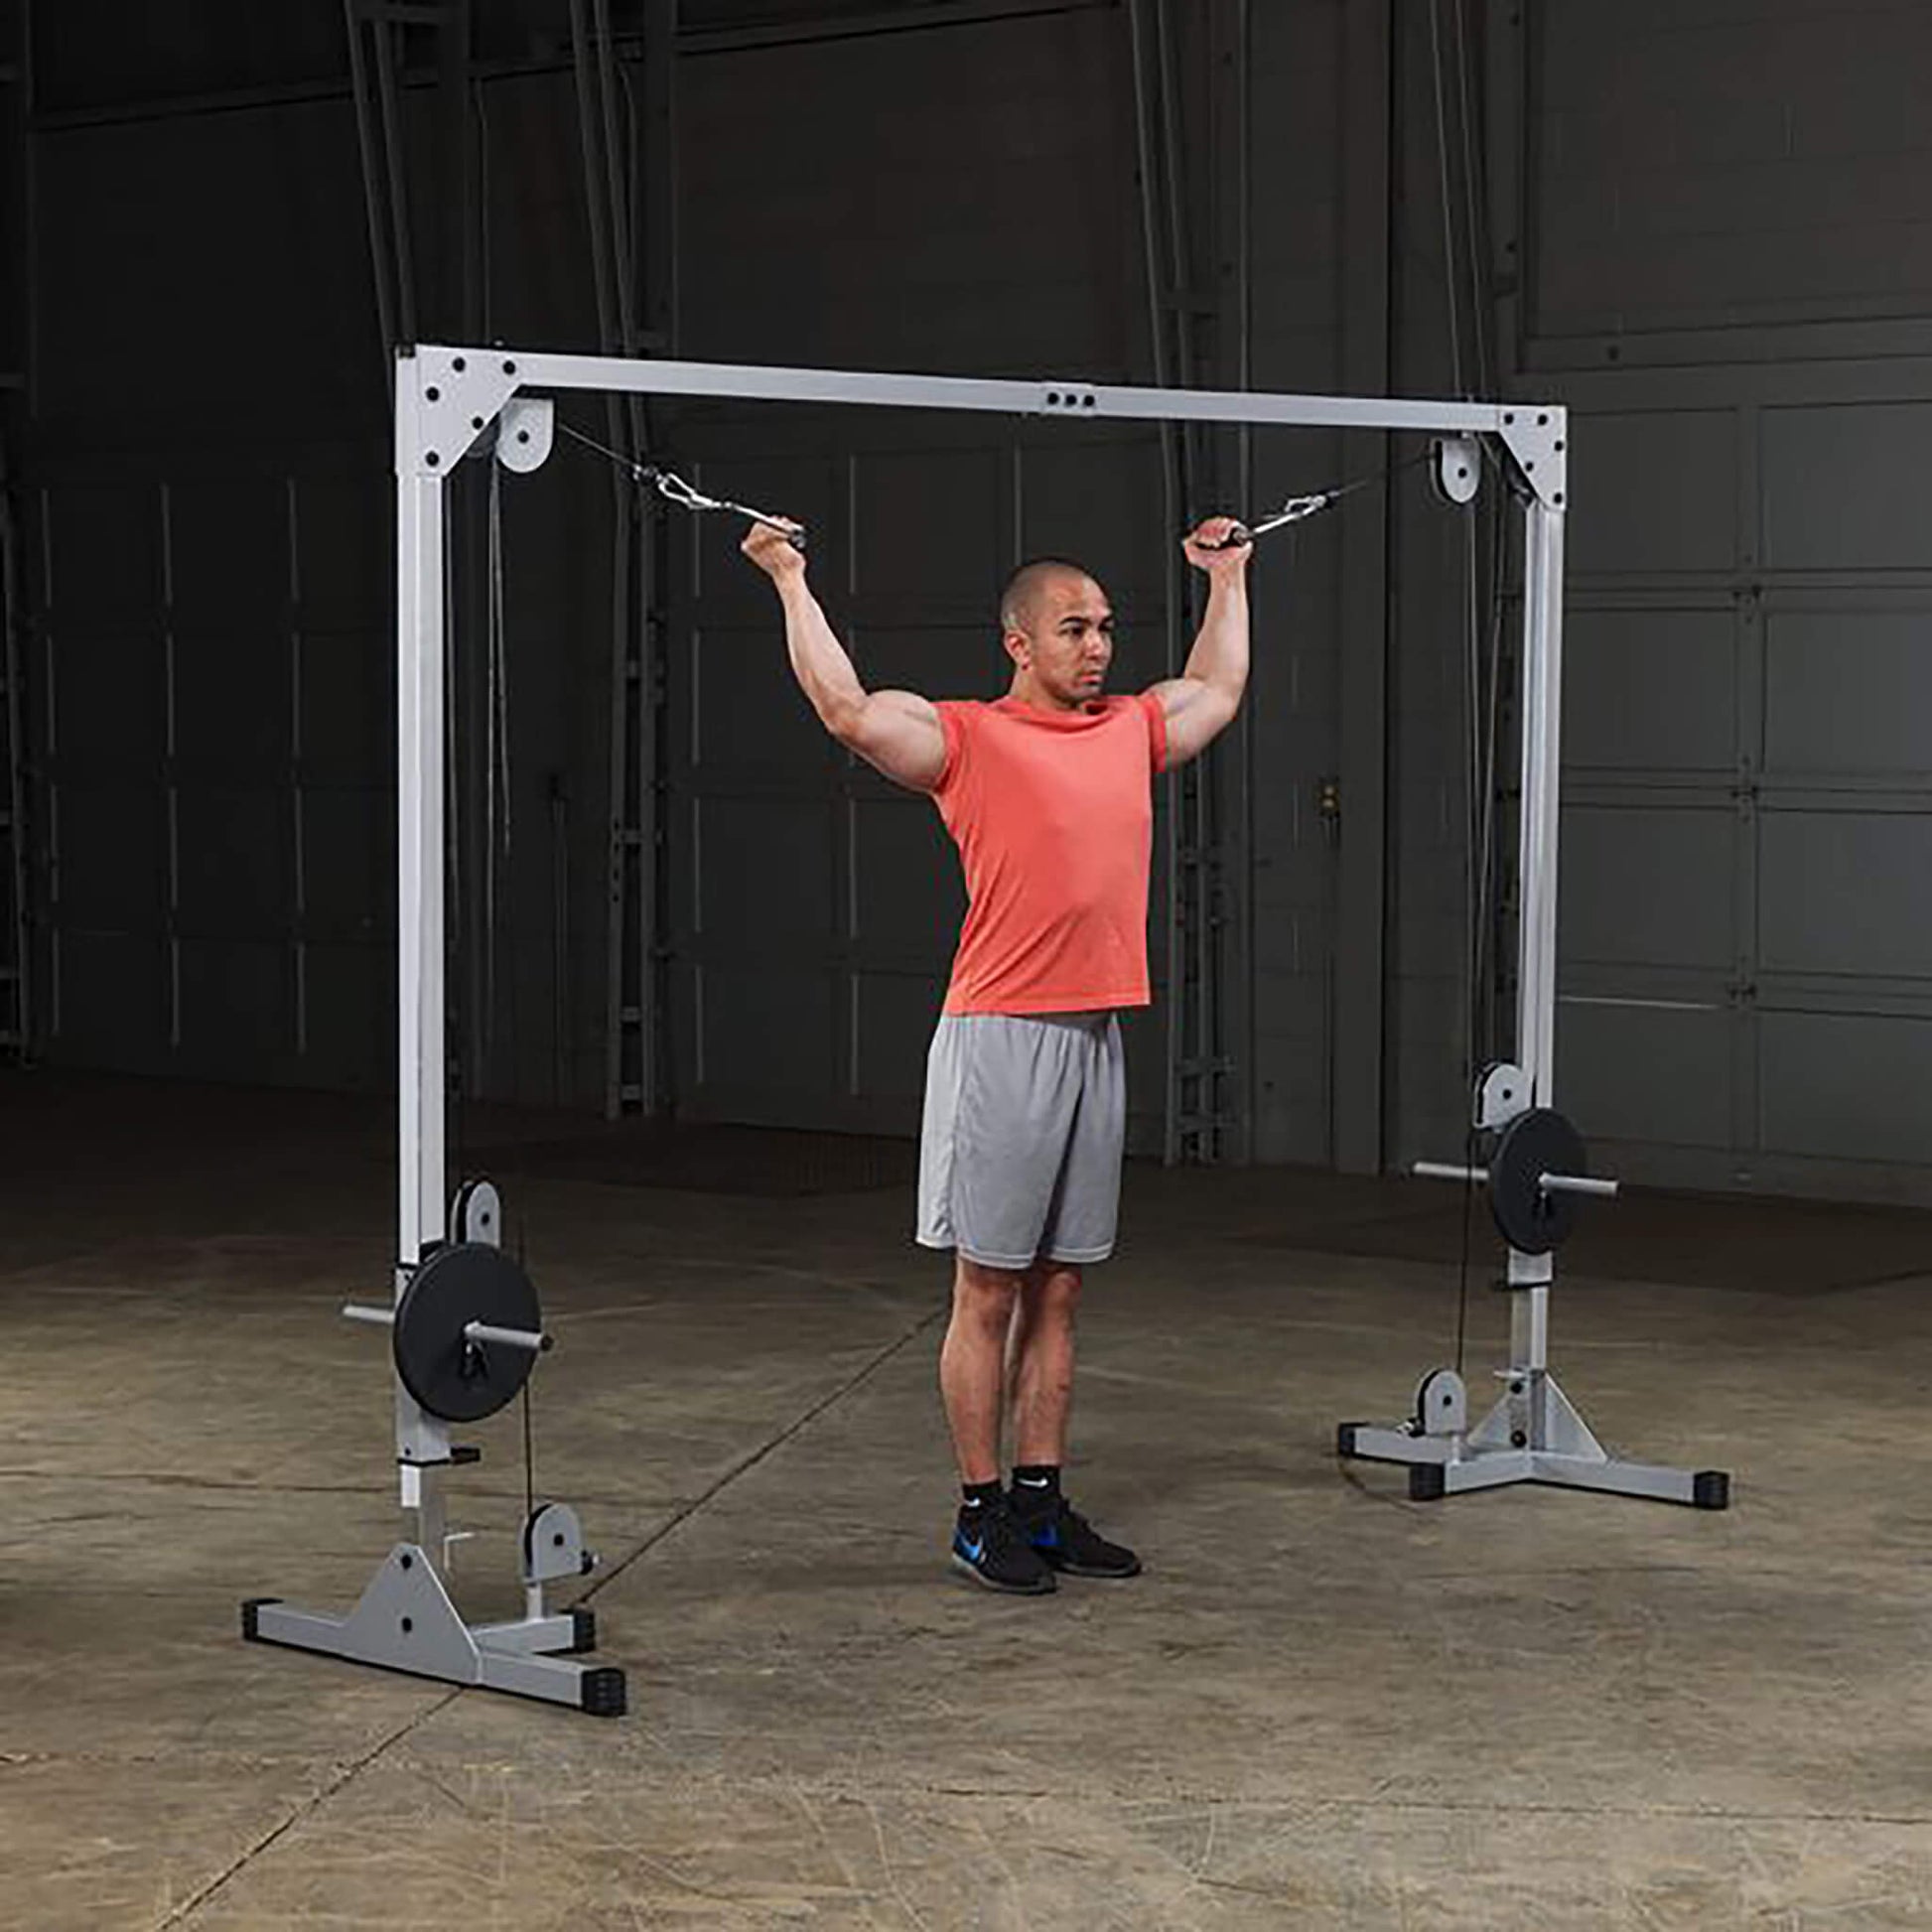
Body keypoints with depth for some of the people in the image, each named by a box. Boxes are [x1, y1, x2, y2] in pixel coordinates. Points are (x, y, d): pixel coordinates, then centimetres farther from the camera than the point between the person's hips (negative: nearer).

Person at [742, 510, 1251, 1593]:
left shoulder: (1132, 732, 13)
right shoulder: (968, 739, -6)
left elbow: (1219, 689, 33)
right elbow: (847, 710, -19)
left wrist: (1228, 577, 39)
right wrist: (791, 581, -14)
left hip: (1096, 1040, 6)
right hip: (1002, 1041, -6)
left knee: (1058, 1291, 12)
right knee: (990, 1291, 1)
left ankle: (1042, 1502, 19)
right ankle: (982, 1513, 9)